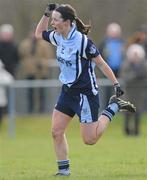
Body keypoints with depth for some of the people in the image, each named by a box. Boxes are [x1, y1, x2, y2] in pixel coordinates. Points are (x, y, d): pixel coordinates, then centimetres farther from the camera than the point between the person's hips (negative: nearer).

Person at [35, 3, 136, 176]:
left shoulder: (82, 41, -21)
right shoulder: (58, 37, 0)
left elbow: (101, 64, -15)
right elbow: (39, 33, 19)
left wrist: (116, 84, -15)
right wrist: (46, 13, 4)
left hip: (85, 93, -7)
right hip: (67, 91, 7)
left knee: (90, 139, -2)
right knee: (56, 131, 1)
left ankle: (113, 107, 15)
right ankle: (64, 169, 13)